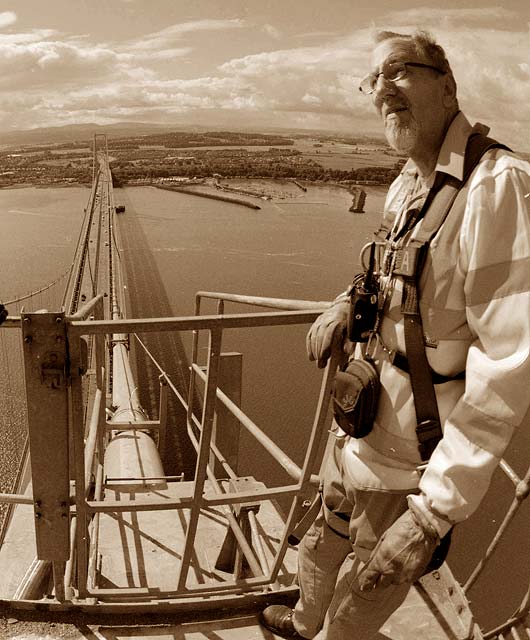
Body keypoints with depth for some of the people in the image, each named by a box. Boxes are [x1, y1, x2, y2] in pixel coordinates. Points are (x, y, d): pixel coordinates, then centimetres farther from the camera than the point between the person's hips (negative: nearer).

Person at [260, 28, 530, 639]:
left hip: (413, 452, -8)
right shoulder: (406, 185, 3)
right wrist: (347, 304, 1)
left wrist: (434, 513, -29)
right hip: (363, 418, 9)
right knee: (327, 538, 31)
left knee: (367, 585, 17)